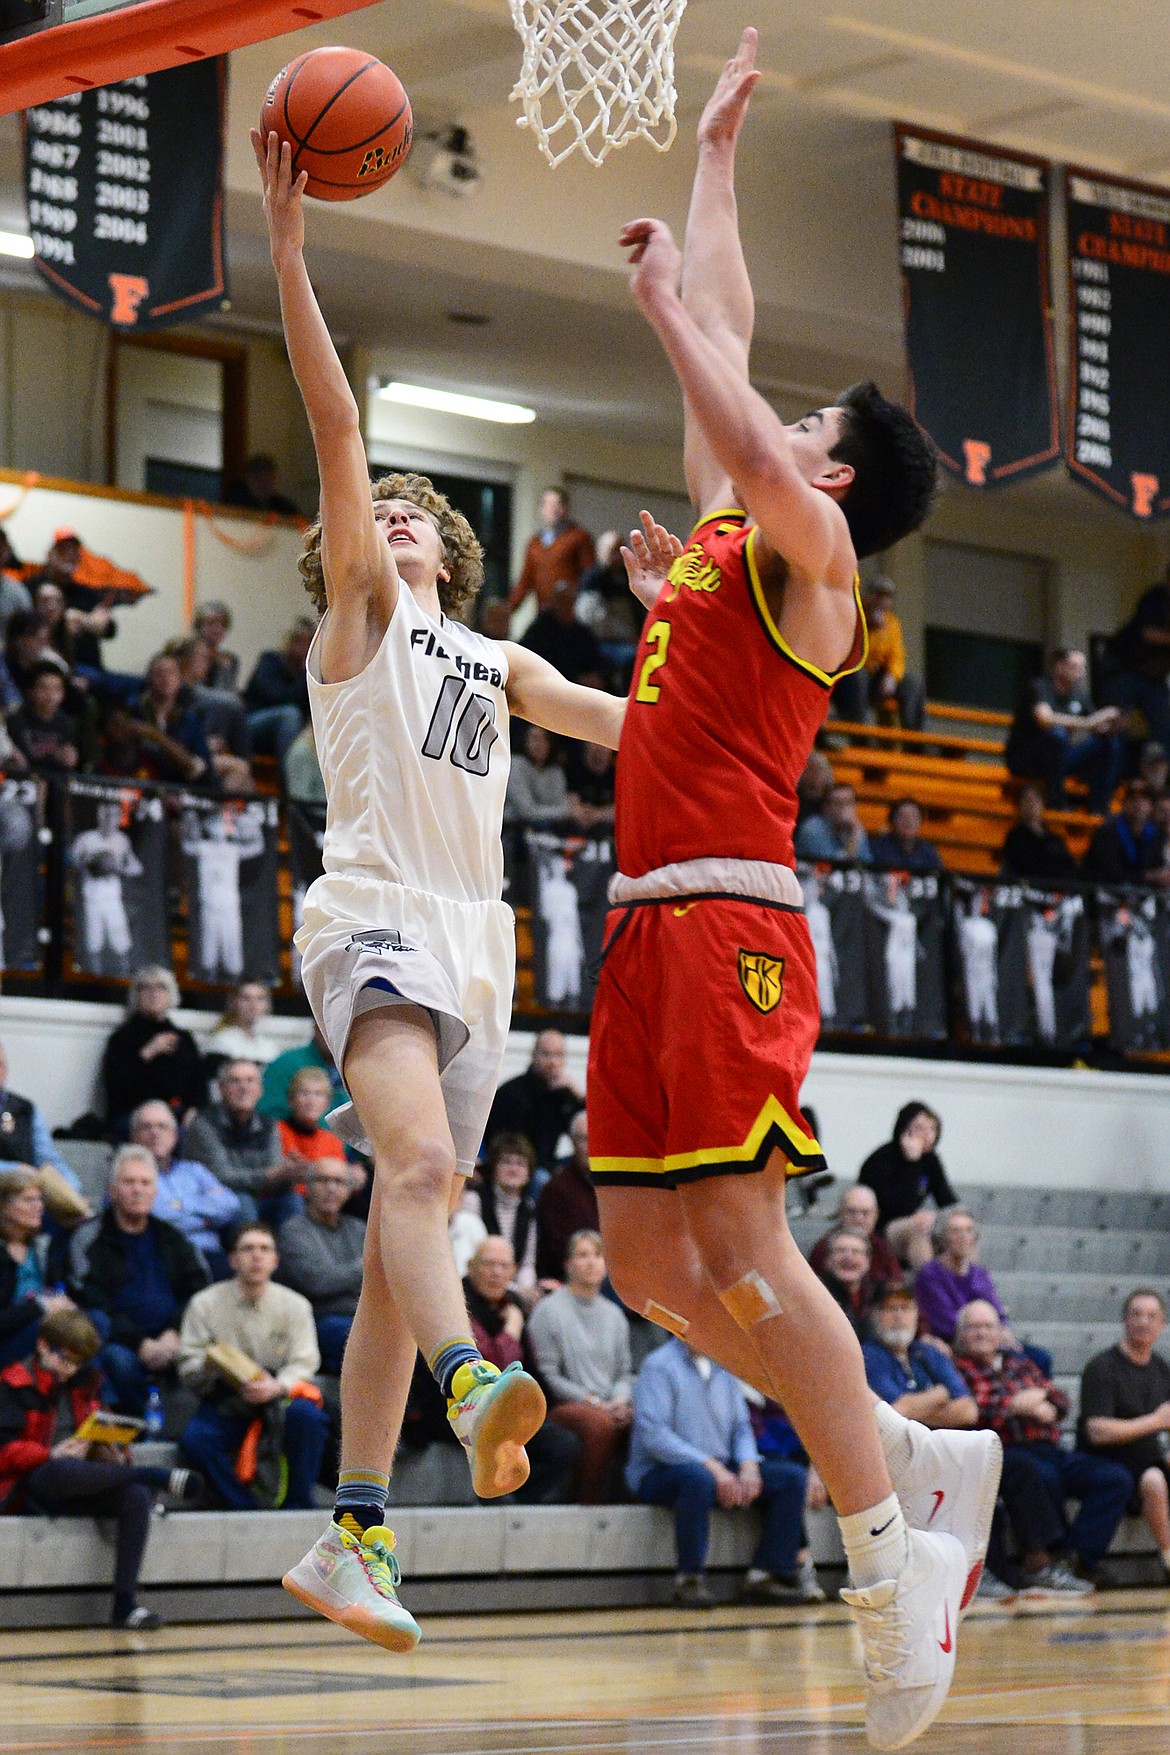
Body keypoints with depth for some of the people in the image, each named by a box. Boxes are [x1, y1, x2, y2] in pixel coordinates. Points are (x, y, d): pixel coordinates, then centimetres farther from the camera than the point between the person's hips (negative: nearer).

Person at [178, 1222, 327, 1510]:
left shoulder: (294, 1305, 3)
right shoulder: (205, 1304, 2)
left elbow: (303, 1365, -4)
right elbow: (187, 1369, 0)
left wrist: (277, 1387, -27)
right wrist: (209, 1365, -25)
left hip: (280, 1399, 0)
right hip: (227, 1403, 0)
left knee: (306, 1415, -34)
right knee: (194, 1438, -30)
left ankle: (298, 1506, -20)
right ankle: (244, 1508, -18)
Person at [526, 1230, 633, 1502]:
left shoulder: (613, 1314, 20)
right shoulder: (549, 1309, 2)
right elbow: (547, 1375, -4)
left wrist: (620, 1400, -3)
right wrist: (594, 1401, -11)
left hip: (611, 1406, 5)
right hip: (561, 1406, -5)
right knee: (599, 1422, -38)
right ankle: (588, 1505, -31)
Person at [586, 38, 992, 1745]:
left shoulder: (807, 548, -1)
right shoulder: (734, 535, 21)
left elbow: (747, 441, -24)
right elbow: (725, 345, 31)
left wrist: (664, 305, -12)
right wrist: (715, 155, 36)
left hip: (728, 918, -9)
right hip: (653, 921, 9)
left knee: (738, 1246, -15)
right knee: (647, 1257, 5)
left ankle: (893, 1549, -11)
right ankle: (912, 1454, 12)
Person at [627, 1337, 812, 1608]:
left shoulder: (723, 1367, 15)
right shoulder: (659, 1366, -8)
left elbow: (741, 1427, 16)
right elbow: (653, 1435, -18)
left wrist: (749, 1467, -6)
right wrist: (711, 1466, -24)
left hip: (721, 1470, 7)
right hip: (659, 1472, -7)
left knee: (793, 1477, -8)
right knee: (698, 1479, -41)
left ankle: (765, 1575, -12)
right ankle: (690, 1579, -30)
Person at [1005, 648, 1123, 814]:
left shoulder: (1078, 694, 6)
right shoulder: (1040, 687, -16)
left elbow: (1101, 728, 7)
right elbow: (1044, 719, -36)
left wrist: (1110, 726, -18)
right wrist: (1087, 723, -37)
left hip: (1058, 759, 7)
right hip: (1023, 760, -7)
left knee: (1112, 745, -7)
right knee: (1057, 733, -37)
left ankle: (1098, 806, -12)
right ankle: (1055, 801, -27)